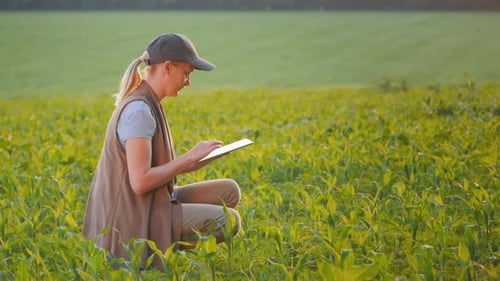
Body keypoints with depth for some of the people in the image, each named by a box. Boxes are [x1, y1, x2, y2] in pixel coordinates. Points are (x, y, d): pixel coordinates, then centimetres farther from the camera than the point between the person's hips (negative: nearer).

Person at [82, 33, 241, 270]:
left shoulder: (147, 104, 10)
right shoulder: (138, 111, -20)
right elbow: (140, 182, -25)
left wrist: (193, 162, 3)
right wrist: (189, 157, -16)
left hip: (149, 207, 10)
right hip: (136, 218, -10)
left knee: (229, 191, 9)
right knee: (228, 221, -13)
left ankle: (161, 247, 3)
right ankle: (152, 254, -3)